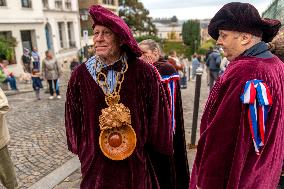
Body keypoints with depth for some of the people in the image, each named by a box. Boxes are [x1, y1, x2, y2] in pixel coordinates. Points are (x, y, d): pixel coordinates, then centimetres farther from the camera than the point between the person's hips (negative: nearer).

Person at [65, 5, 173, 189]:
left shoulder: (144, 72, -13)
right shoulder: (80, 75, -8)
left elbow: (157, 114, -4)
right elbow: (73, 117, 3)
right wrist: (82, 149, 10)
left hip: (135, 163, -1)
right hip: (96, 163, 2)